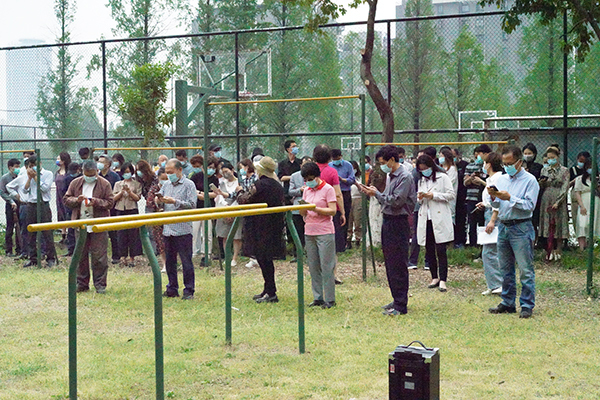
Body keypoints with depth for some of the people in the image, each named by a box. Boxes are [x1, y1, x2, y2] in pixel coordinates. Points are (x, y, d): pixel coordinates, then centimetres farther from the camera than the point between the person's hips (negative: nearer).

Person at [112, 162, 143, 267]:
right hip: (120, 211, 2)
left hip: (132, 211, -2)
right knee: (121, 234, 0)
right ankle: (123, 256, 4)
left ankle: (132, 258, 2)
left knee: (133, 234, -3)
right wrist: (122, 191, -9)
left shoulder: (137, 184, 6)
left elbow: (137, 198, -1)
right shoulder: (118, 184, 13)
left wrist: (129, 191, -14)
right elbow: (114, 198, 6)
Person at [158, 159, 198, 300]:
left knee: (186, 262, -2)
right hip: (167, 229, 6)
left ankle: (189, 291, 5)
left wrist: (174, 201, -18)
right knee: (170, 261, 12)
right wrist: (158, 200, -6)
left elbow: (192, 205, -12)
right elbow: (157, 202, 17)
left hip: (183, 230, -6)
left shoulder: (188, 185, -3)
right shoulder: (166, 185, 15)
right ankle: (172, 289, 21)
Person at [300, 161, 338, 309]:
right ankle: (318, 298, 15)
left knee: (326, 266, -5)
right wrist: (303, 208, -10)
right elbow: (303, 213, 13)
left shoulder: (328, 189, -5)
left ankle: (330, 300, 1)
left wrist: (315, 209, -21)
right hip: (309, 233, 6)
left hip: (325, 233, -6)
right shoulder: (306, 190, 13)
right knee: (313, 267, 7)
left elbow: (333, 211, -11)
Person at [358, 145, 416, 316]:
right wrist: (372, 192, 3)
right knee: (390, 264, 14)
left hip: (398, 223, -10)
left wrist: (376, 193, -10)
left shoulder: (405, 177, -14)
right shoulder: (390, 176, 15)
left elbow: (395, 201, -20)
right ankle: (396, 300, 24)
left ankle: (401, 305, 1)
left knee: (398, 265, -5)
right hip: (388, 221, 10)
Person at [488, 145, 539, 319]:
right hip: (503, 226, 7)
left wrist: (510, 198, -20)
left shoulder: (530, 180, -6)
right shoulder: (501, 179, 13)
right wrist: (493, 197, -7)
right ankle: (508, 303, 23)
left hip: (521, 228, -6)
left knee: (526, 269, -4)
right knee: (505, 268, 13)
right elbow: (496, 205, 13)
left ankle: (527, 306, 2)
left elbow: (529, 205, -15)